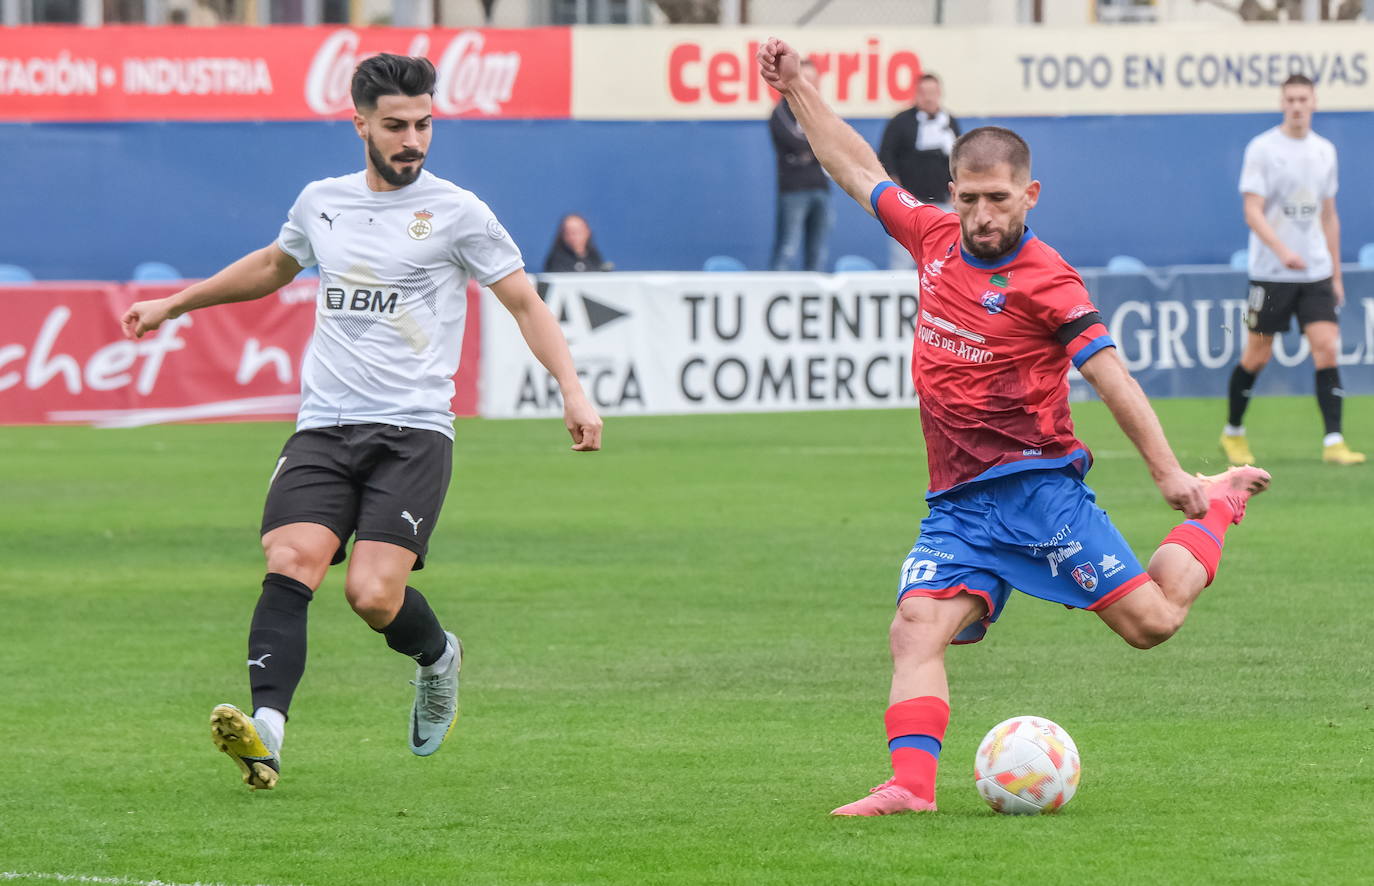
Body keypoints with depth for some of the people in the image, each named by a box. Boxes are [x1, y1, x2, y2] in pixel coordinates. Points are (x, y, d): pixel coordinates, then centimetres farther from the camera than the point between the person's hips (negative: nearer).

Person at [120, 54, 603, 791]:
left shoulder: (455, 212, 0)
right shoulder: (321, 203, 13)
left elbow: (524, 302, 4)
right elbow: (273, 266, 34)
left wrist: (572, 389, -9)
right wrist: (172, 304, 41)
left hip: (413, 431, -4)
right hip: (323, 428, 4)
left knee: (374, 594, -16)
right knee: (289, 564, -20)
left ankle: (437, 658, 18)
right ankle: (265, 729, -32)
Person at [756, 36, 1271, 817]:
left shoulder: (1044, 281, -9)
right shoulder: (935, 238, 8)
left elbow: (1110, 373, -11)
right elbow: (861, 173, 21)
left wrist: (1169, 472, -15)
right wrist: (797, 89, 22)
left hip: (1035, 483, -5)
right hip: (958, 503, 5)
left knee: (1152, 620, -4)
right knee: (917, 627, -17)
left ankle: (1218, 506, 22)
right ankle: (912, 783, -27)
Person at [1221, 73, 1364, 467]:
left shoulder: (1324, 151, 10)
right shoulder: (1262, 149, -6)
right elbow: (1252, 211, -14)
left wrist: (1336, 274, 16)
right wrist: (1283, 251, -28)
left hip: (1316, 272, 4)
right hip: (1270, 272, -4)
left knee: (1327, 349, -10)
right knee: (1256, 356, 3)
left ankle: (1333, 442, -12)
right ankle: (1233, 433, 22)